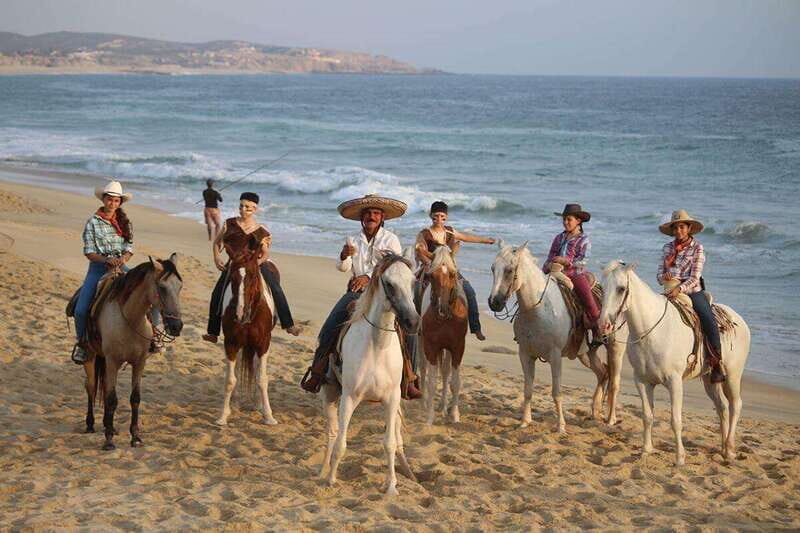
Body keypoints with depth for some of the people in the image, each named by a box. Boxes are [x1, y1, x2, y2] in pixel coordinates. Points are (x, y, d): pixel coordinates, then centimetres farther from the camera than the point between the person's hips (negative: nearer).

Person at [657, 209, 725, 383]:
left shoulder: (697, 248, 0)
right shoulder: (667, 248, 11)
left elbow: (694, 278, -9)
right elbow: (659, 275, 10)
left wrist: (680, 289, -26)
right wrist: (664, 276, -14)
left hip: (693, 292, -4)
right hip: (670, 292, 4)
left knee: (710, 325, -23)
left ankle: (715, 366, -14)